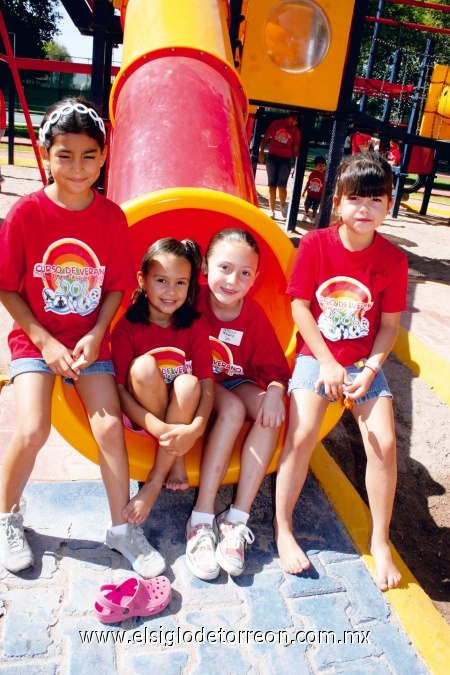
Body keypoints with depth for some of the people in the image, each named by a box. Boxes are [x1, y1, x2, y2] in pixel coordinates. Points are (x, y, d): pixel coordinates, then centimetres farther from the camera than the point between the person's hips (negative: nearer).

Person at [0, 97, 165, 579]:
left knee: (109, 425, -8)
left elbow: (116, 286, 0)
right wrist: (45, 342, -13)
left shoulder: (111, 217, -6)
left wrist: (95, 335, -13)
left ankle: (121, 528, 11)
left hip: (89, 339, 2)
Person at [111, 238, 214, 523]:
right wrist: (158, 428, -31)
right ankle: (175, 461, -14)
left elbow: (207, 384, -15)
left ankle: (155, 483, -20)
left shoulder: (196, 326, -8)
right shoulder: (127, 326, -13)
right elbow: (118, 388, -18)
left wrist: (195, 429, -33)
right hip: (141, 415, -1)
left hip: (183, 416, 2)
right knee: (143, 366, -28)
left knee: (188, 383, -31)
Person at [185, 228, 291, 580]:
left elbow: (276, 367, -7)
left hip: (237, 382, 4)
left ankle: (236, 520, -25)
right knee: (233, 409, -33)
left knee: (271, 413, -26)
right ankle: (201, 520, -29)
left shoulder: (254, 314, -9)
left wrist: (275, 392, -31)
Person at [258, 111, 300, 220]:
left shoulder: (295, 131, 4)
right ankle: (271, 211, 10)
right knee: (272, 185, 3)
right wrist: (261, 152, -4)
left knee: (281, 185, -12)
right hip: (272, 157, 1)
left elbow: (295, 149, 6)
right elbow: (265, 138, 6)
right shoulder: (276, 123, 3)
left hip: (285, 159, -1)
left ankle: (283, 205, 16)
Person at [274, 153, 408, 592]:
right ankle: (282, 528, 2)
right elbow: (299, 305, -8)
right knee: (302, 435, -19)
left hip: (365, 362, 2)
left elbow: (389, 324, 0)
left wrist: (369, 369, -13)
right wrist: (327, 363, -13)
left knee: (384, 444, -10)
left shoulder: (393, 260, -4)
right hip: (316, 356, -2)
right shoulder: (315, 244, -8)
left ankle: (380, 540, 11)